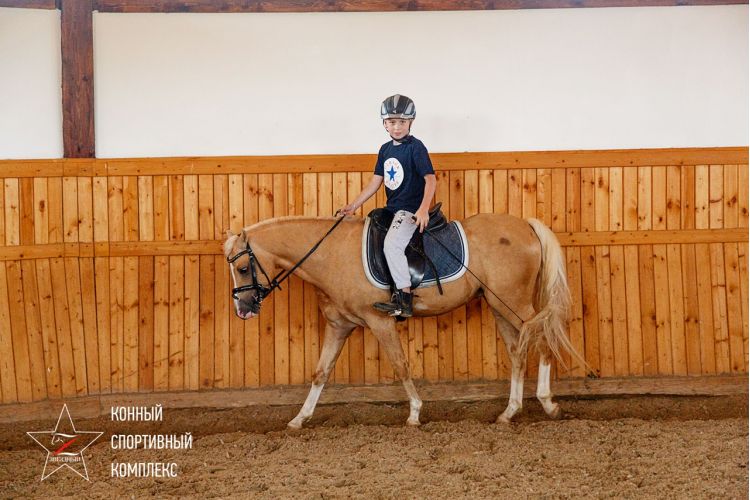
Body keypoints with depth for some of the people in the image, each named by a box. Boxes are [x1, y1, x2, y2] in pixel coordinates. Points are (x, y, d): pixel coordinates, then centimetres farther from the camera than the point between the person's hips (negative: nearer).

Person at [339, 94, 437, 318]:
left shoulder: (416, 147, -10)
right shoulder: (385, 149, 12)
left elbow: (430, 179, -16)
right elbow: (376, 182, 15)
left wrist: (423, 209, -29)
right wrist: (354, 205, 9)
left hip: (410, 210, -9)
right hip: (391, 208, 9)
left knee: (391, 244, -29)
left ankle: (404, 299, -27)